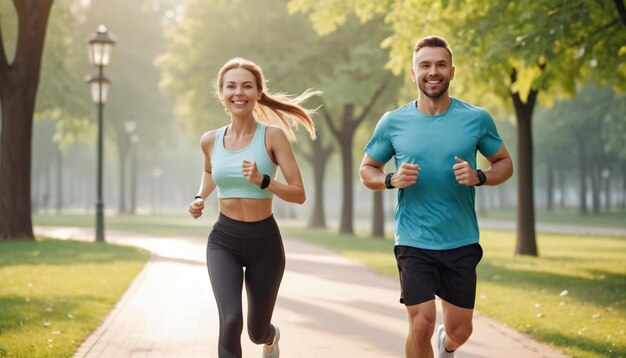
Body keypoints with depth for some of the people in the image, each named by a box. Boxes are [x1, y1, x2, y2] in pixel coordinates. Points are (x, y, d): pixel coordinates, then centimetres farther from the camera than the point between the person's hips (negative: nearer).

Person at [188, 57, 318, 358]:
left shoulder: (272, 135, -10)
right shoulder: (210, 140, 0)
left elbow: (299, 194, -13)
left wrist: (262, 180, -28)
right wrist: (200, 198, 8)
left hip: (264, 241, -1)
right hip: (223, 241, 1)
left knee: (257, 332, 16)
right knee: (230, 320, -25)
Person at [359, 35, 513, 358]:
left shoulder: (476, 119, -2)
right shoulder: (393, 123, -2)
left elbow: (504, 164, 9)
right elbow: (367, 170, 8)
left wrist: (478, 177, -13)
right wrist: (392, 180, -14)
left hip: (462, 243, 1)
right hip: (414, 243, -1)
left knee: (459, 330, 10)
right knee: (422, 324, -13)